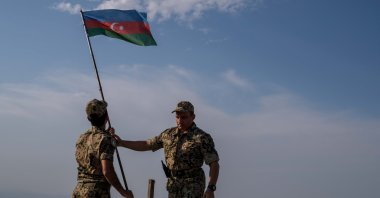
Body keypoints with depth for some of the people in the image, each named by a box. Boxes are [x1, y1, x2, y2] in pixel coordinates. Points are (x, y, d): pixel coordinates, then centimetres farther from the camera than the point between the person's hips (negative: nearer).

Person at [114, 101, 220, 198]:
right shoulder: (168, 134, 9)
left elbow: (214, 164, -11)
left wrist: (210, 189, -20)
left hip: (192, 185, -6)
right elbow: (146, 145, 17)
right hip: (173, 184, 6)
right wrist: (121, 142, 10)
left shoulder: (202, 137, -9)